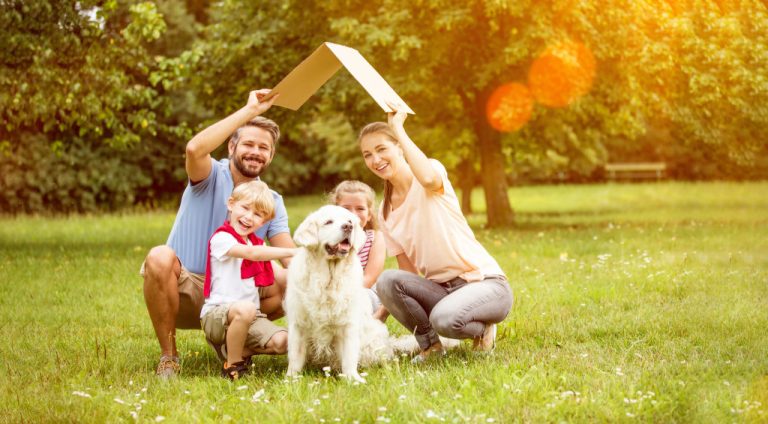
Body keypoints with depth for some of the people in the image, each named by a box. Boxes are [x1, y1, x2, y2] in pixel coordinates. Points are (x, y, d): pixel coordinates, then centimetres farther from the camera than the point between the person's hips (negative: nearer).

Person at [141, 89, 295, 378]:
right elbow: (195, 149, -32)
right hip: (183, 292, -3)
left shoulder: (271, 202, 6)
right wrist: (249, 111, -30)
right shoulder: (211, 177, -6)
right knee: (160, 257, -35)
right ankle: (168, 356, -19)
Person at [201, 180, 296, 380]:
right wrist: (294, 252, -26)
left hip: (251, 317, 7)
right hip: (216, 314, -7)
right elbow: (251, 253, -25)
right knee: (245, 309, -40)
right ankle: (232, 366, -18)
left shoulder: (257, 242, 18)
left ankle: (238, 350, 7)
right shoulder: (221, 238, -8)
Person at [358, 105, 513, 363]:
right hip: (440, 289, 5)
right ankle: (429, 344, -1)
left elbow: (428, 178, -34)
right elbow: (408, 270, 11)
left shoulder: (433, 169, -6)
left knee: (444, 319, -36)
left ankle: (482, 328, 0)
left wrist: (398, 127, -23)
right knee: (386, 281, -24)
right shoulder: (385, 213, 10)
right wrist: (384, 309, -5)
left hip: (484, 282, -5)